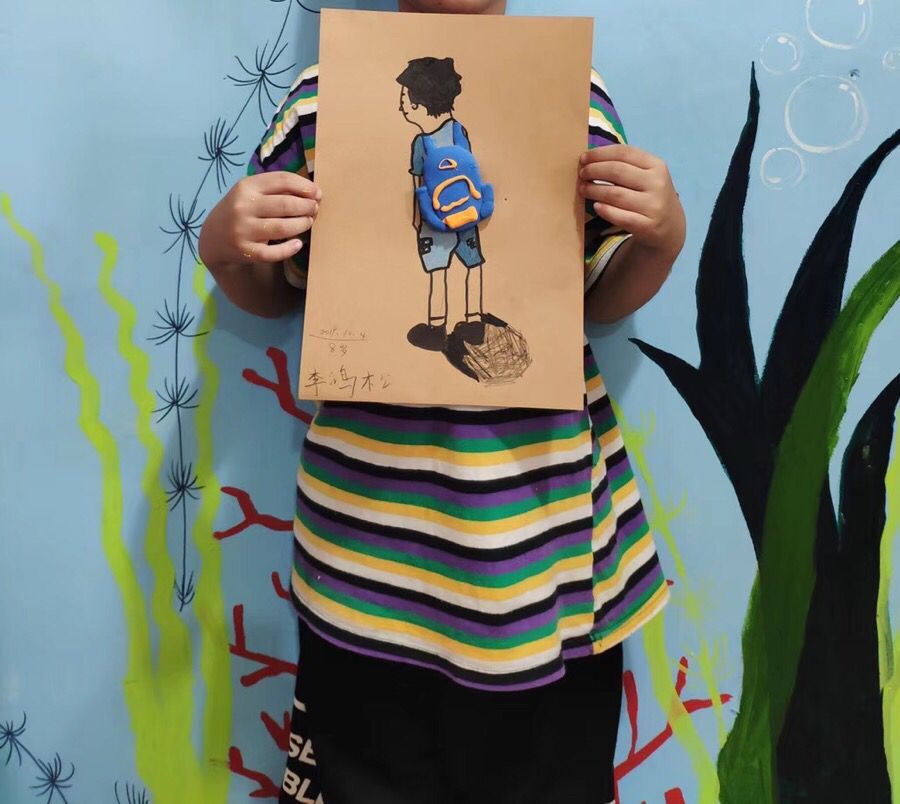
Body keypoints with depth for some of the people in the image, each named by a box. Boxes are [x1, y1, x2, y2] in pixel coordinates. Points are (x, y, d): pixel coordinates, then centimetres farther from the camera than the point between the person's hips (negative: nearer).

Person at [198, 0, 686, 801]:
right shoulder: (322, 94, 4)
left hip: (544, 501, 1)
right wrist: (226, 246, -7)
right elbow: (274, 291, 14)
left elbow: (603, 297, 12)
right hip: (371, 511, 0)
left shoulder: (576, 92, 5)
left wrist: (663, 236, -7)